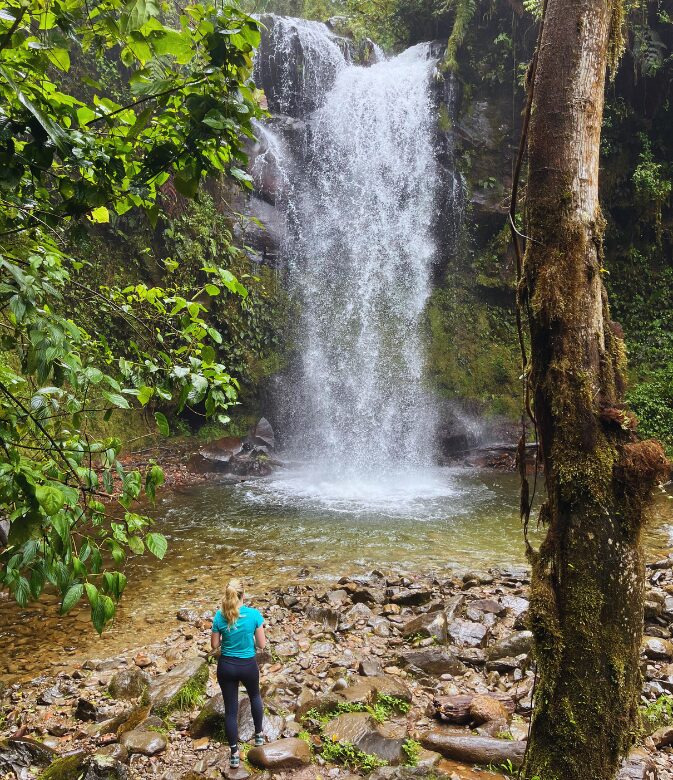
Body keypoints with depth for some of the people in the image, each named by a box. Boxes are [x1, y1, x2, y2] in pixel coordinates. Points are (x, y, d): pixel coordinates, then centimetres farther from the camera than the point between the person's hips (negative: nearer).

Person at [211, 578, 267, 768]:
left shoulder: (219, 616, -13)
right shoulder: (254, 614, -16)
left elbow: (214, 645, -3)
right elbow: (262, 644, -9)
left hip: (226, 666, 0)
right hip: (248, 665, 0)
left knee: (230, 709, 13)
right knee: (255, 696, 31)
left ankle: (234, 754, 22)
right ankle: (259, 735, 44)